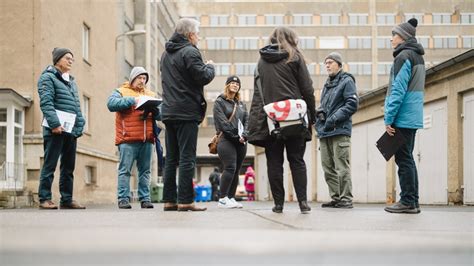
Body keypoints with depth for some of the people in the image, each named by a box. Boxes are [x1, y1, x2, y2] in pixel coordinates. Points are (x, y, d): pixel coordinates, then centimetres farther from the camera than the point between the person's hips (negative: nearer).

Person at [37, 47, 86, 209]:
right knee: (50, 165, -5)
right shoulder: (48, 77, -1)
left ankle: (67, 199, 12)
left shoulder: (72, 81, 23)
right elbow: (46, 103, -12)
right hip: (55, 129, -8)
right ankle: (45, 199, -1)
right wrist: (55, 124, -21)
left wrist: (80, 126, 10)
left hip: (71, 130, 8)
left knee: (69, 167, 8)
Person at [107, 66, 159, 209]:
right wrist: (132, 100, -16)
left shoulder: (150, 94, 23)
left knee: (145, 171, 5)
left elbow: (160, 114, 14)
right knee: (125, 170, -5)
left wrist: (154, 109, -9)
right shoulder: (121, 91, 10)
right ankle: (123, 199, -3)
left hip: (147, 139, 4)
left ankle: (145, 199, 9)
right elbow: (111, 103, -10)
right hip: (128, 139, -4)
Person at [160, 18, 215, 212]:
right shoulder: (190, 52, -10)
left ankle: (169, 200, 11)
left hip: (169, 112, 8)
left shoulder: (166, 54, 18)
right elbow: (204, 77, -17)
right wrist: (210, 67, 4)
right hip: (187, 112, -8)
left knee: (171, 158, 10)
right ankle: (185, 201, -6)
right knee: (187, 158, -6)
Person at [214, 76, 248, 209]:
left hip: (241, 142, 6)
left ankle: (231, 198, 7)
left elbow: (246, 122, 13)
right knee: (230, 168, -16)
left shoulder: (241, 104, 21)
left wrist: (243, 136, -6)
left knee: (236, 170, 3)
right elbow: (222, 122, -7)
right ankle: (222, 199, -14)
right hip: (226, 140, -6)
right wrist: (235, 136, -13)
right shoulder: (219, 102, 3)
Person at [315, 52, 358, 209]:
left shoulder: (347, 81, 0)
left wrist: (334, 118, -15)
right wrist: (319, 112, 6)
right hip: (324, 132, 8)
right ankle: (335, 198, 14)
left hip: (340, 131, -8)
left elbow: (352, 104, -9)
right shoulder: (327, 84, 23)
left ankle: (346, 199, -4)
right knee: (328, 167, 8)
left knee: (342, 167, -8)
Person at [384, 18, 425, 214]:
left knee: (403, 160, -5)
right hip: (413, 117, 9)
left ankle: (408, 202, -2)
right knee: (407, 159, 13)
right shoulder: (417, 56, 18)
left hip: (403, 117, -9)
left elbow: (398, 90, -18)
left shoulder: (404, 56, -11)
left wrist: (389, 118, -16)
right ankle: (412, 202, 16)